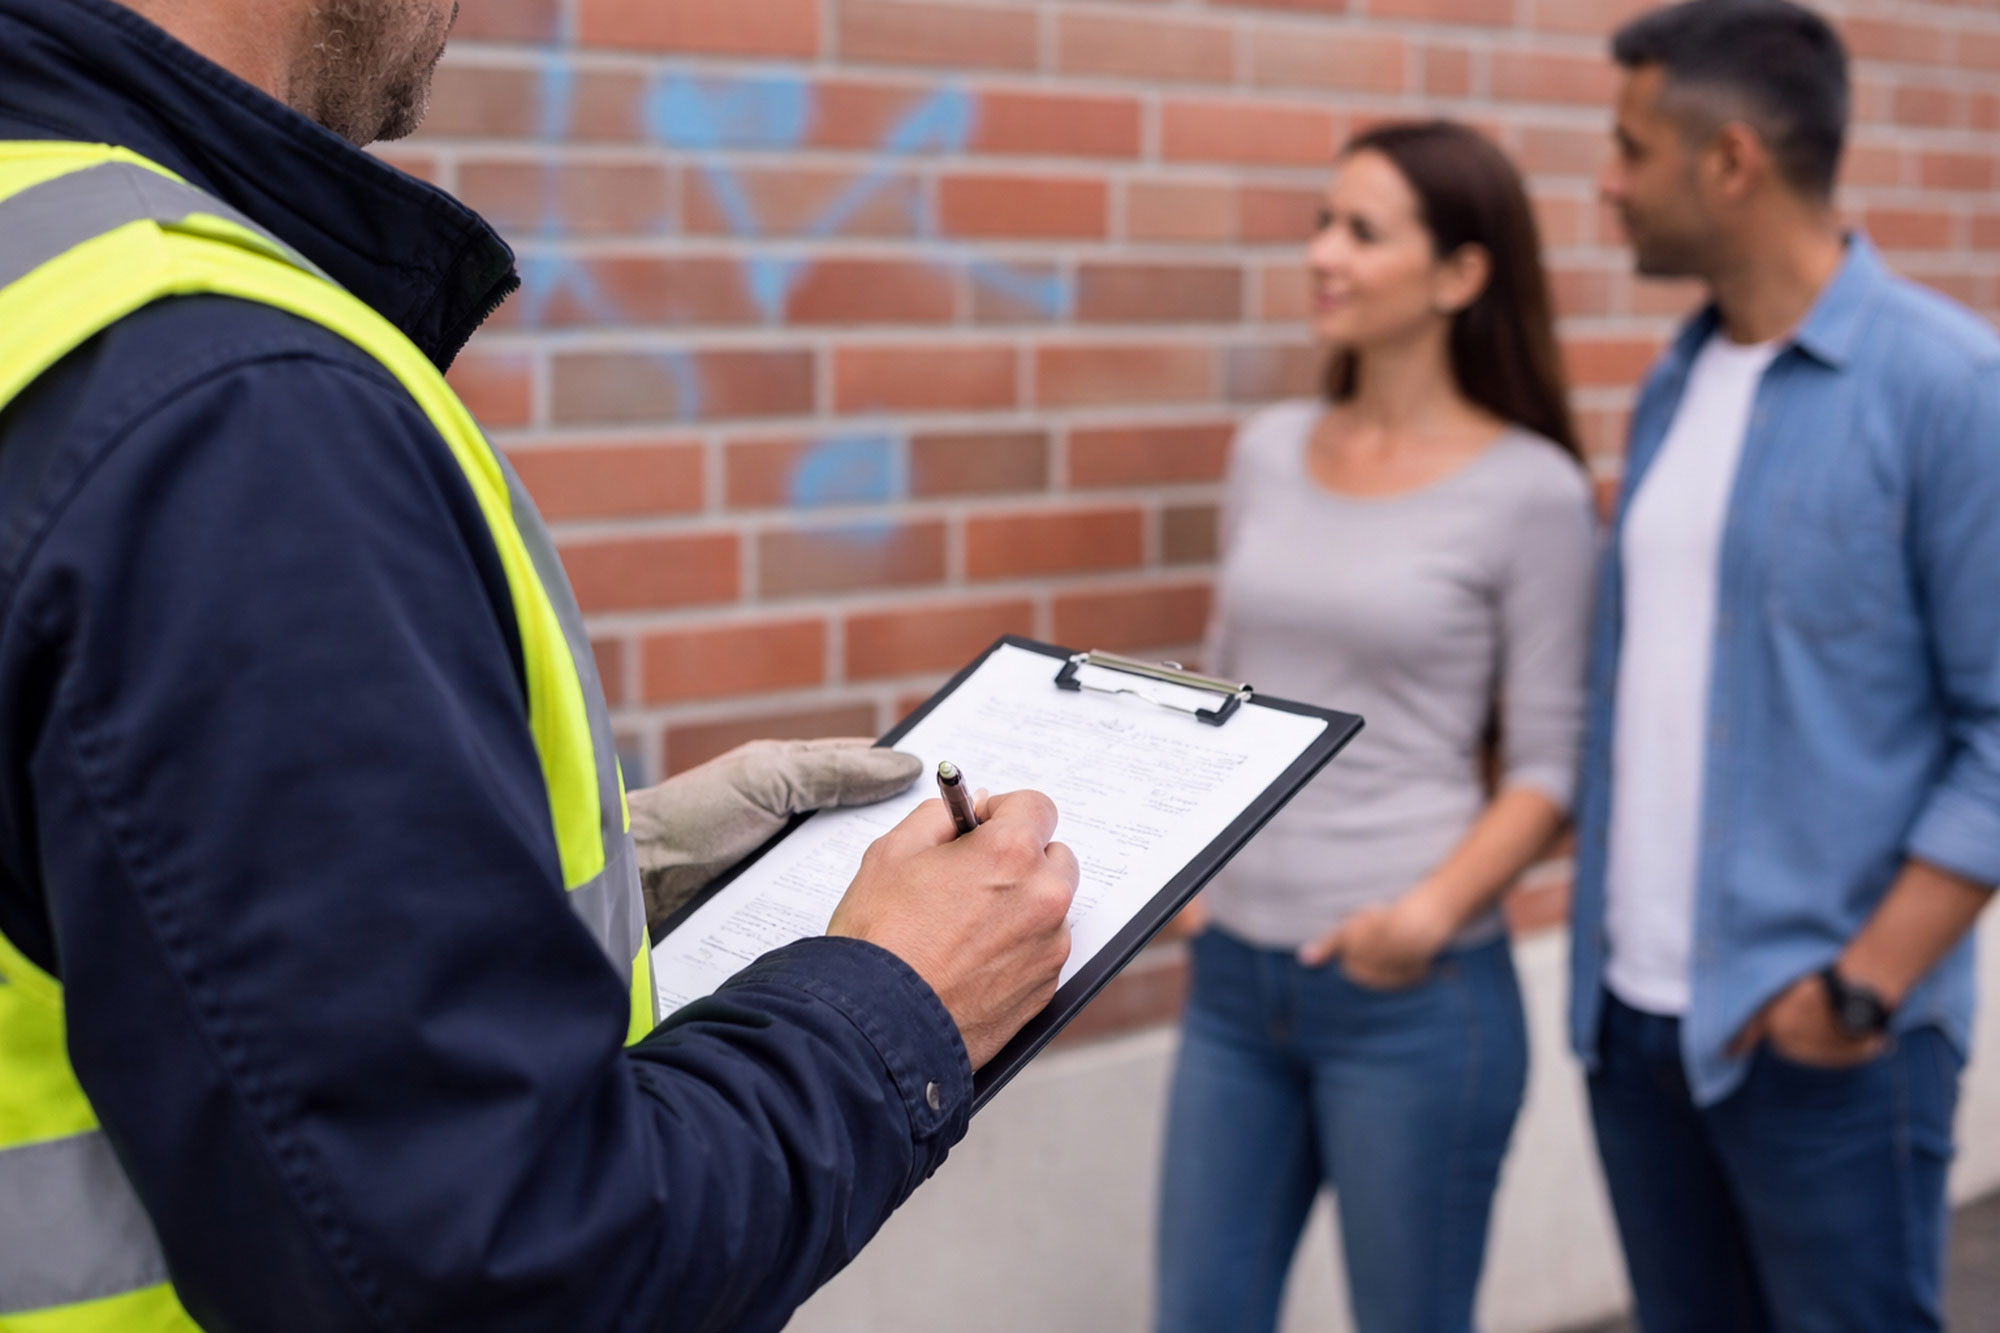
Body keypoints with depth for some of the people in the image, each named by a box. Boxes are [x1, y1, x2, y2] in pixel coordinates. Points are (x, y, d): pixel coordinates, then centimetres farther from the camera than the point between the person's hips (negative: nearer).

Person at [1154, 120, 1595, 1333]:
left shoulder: (1529, 491, -8)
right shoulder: (1270, 451, 7)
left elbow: (1550, 765, -7)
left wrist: (1439, 906, -21)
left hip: (1415, 989, -5)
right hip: (1235, 973, 5)